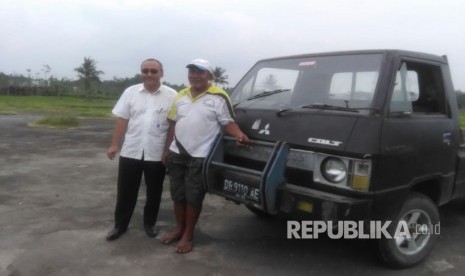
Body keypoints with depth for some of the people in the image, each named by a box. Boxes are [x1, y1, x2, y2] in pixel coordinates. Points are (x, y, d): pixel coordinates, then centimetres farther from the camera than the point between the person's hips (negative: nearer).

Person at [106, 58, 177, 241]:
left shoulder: (172, 96, -3)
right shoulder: (131, 92, 3)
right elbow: (122, 121, 5)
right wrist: (114, 145, 1)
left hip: (157, 154, -1)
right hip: (131, 152, 2)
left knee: (154, 192, 11)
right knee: (125, 192, 9)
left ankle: (149, 223, 30)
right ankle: (120, 225, 25)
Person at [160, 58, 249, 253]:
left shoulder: (219, 97, -6)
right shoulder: (181, 96, 12)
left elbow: (228, 122, -7)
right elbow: (173, 125, 16)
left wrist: (240, 135, -28)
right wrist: (167, 150, 16)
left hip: (201, 157, -6)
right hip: (177, 154, 6)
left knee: (193, 197, 2)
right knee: (177, 194, 14)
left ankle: (188, 235, 17)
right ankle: (179, 229, 31)